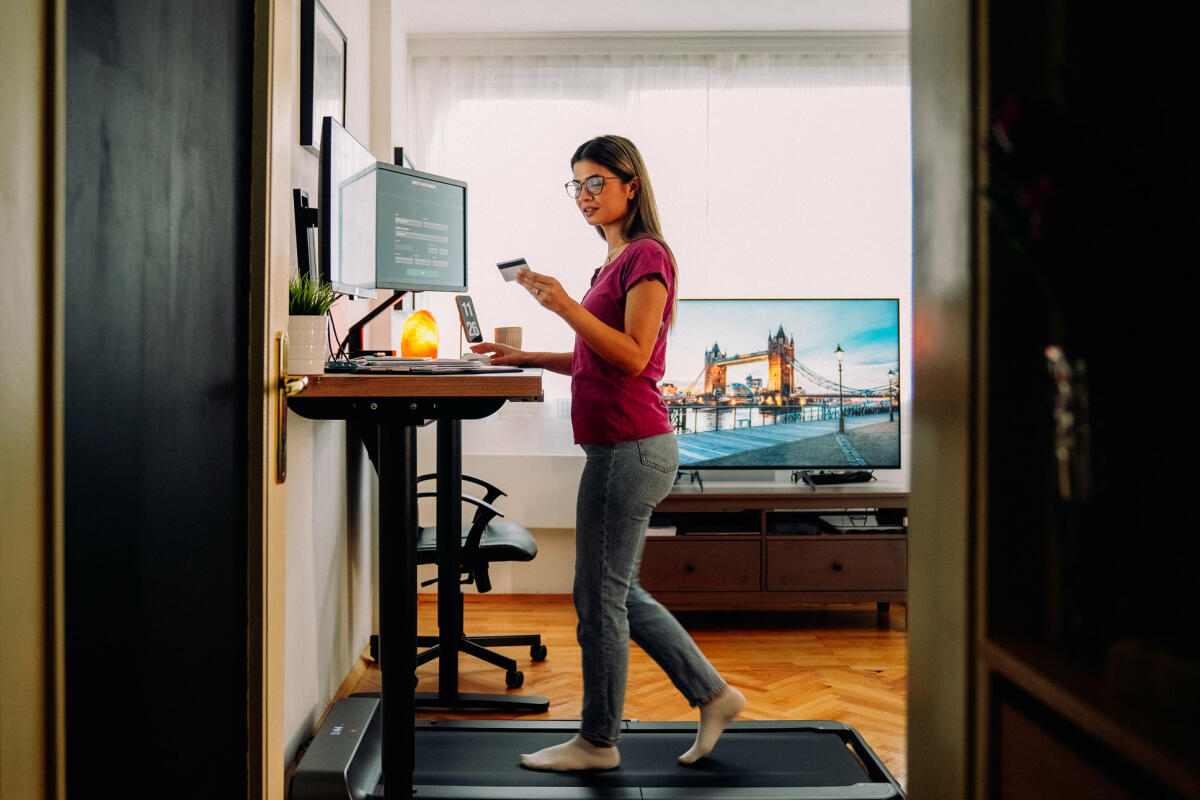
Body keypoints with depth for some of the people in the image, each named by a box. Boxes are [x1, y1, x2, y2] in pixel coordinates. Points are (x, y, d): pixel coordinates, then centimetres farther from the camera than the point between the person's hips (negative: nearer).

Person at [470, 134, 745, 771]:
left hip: (629, 448, -10)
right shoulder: (616, 261, 18)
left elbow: (632, 356, -20)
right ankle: (713, 695, 27)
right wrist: (528, 358, 15)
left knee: (600, 596, 1)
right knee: (616, 593, 17)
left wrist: (567, 306, -25)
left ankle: (597, 741, 17)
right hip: (622, 447, 10)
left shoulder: (646, 256, -10)